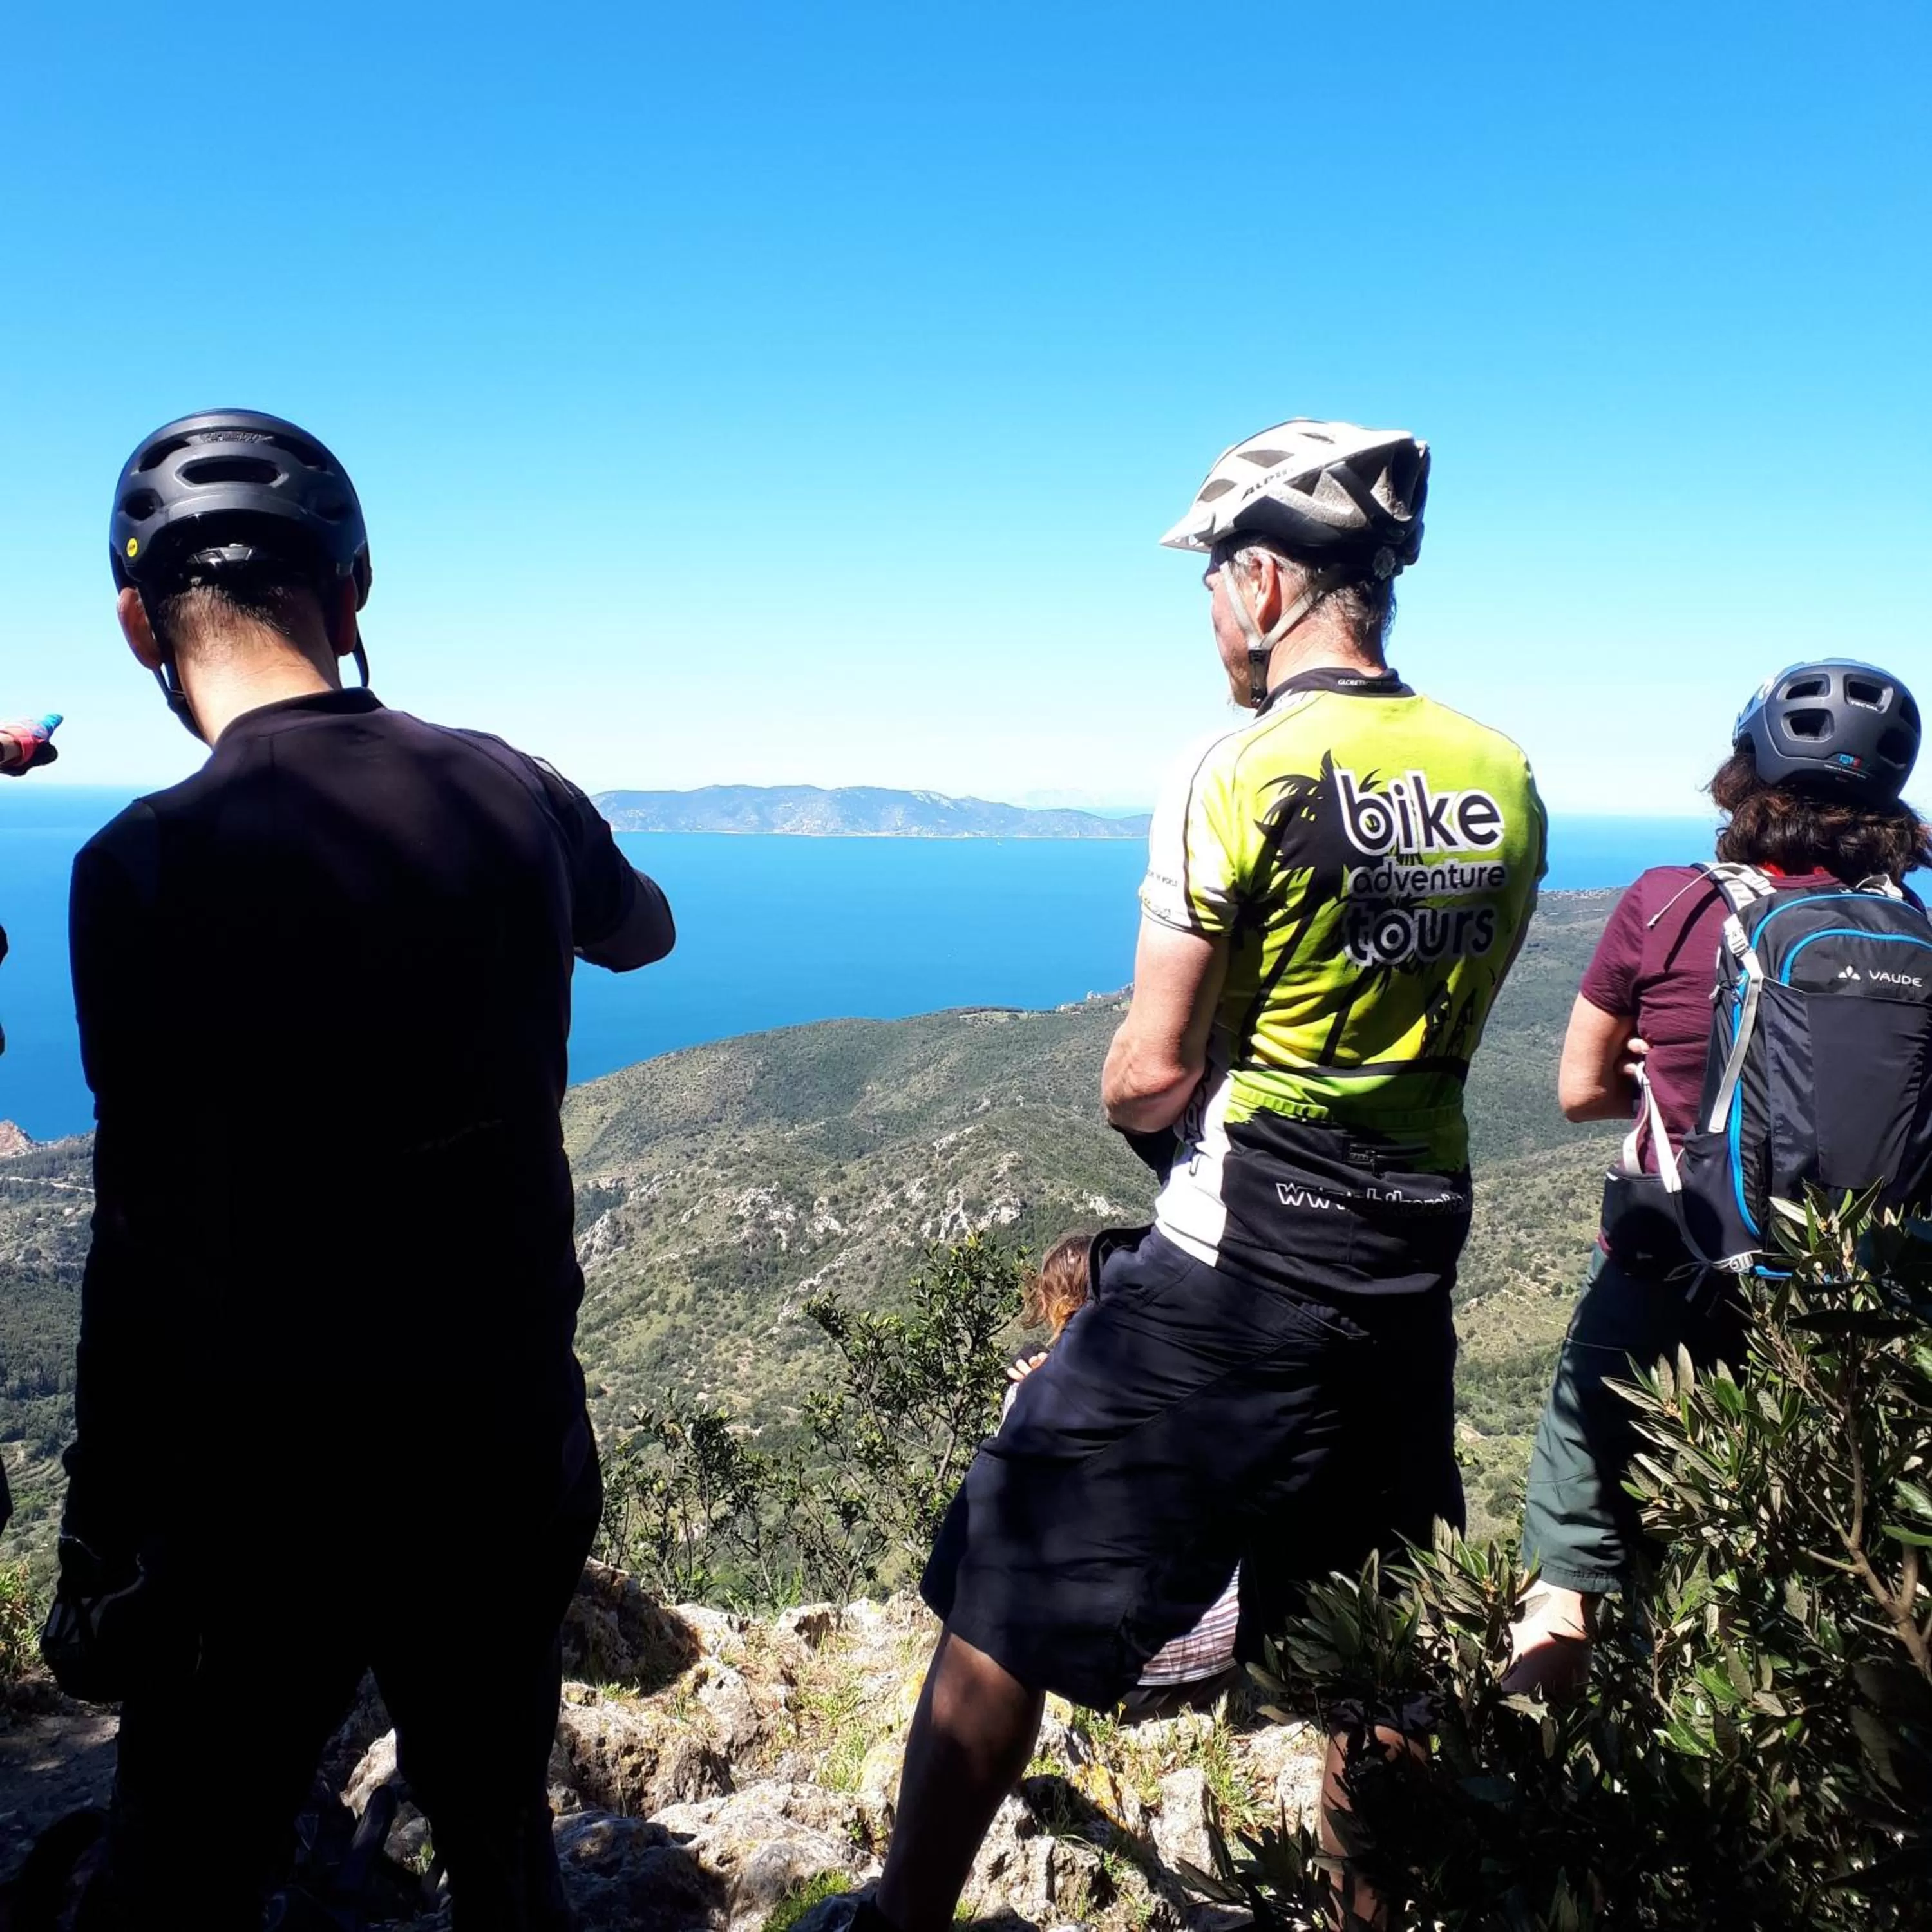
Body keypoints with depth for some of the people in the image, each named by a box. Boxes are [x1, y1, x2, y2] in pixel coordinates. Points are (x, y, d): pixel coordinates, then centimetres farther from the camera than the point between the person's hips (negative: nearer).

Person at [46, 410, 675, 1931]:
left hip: (275, 1477, -4)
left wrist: (105, 1548, -7)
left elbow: (151, 1247, -18)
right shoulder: (513, 793, -4)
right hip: (515, 1447, 4)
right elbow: (647, 933, 18)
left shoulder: (150, 863, -18)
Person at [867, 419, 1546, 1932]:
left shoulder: (1241, 774, -15)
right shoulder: (1506, 781, 4)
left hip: (1227, 1278, -6)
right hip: (1410, 1275, 7)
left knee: (1006, 1609, 10)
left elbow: (1147, 1079, -14)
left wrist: (1139, 1100, 8)